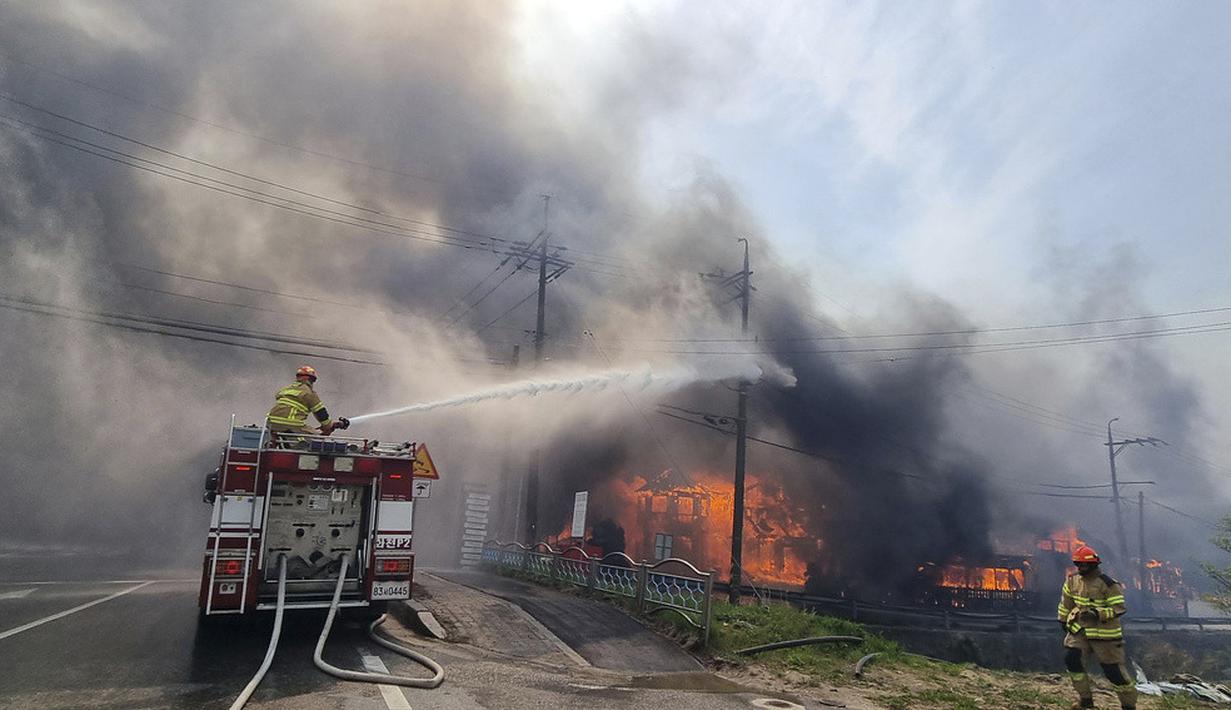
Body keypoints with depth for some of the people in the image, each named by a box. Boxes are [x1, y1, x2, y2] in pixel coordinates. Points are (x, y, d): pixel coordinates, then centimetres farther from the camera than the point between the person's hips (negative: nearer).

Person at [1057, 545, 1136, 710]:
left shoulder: (1108, 585, -16)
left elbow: (1119, 608, -17)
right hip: (1079, 628, 5)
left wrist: (1097, 614, -28)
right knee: (1071, 658, -11)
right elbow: (1066, 602, 14)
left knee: (1113, 670, 2)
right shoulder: (1073, 581, 2)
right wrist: (1063, 621, 19)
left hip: (1104, 633, -5)